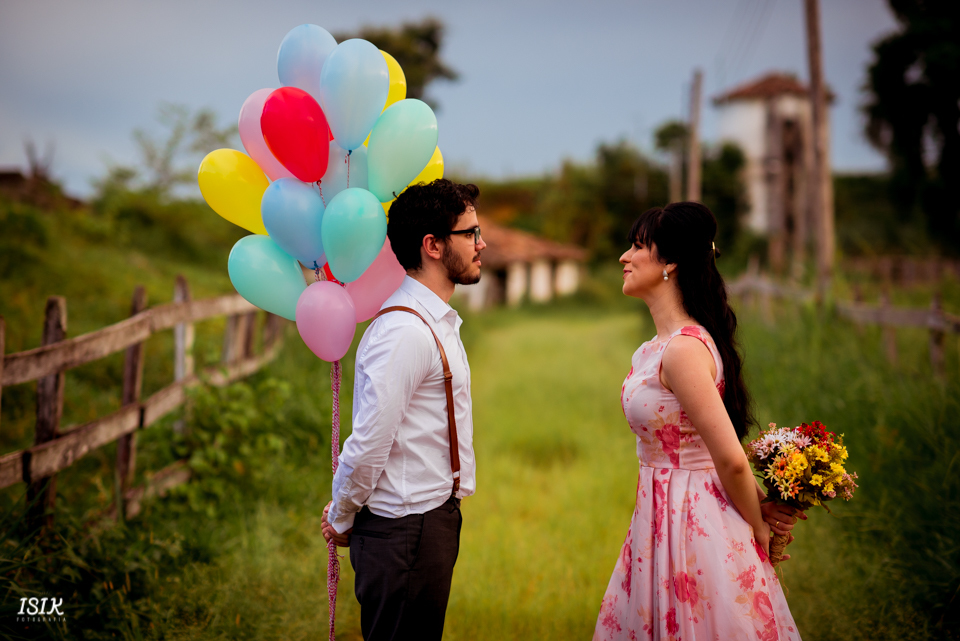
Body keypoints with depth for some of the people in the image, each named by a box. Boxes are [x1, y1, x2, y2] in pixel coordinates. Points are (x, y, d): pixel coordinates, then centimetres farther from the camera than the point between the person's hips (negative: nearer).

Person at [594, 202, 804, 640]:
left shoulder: (684, 349, -22)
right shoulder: (660, 346, 8)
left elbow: (731, 460, -22)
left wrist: (758, 529, -8)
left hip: (690, 524, -9)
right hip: (664, 517, 9)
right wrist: (761, 504, 7)